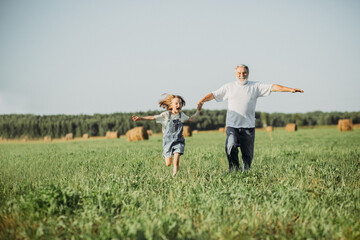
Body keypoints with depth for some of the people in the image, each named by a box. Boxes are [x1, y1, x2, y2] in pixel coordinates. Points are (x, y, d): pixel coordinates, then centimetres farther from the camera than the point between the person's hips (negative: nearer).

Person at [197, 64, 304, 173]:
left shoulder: (255, 86, 9)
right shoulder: (229, 86, 12)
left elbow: (273, 87, 3)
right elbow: (213, 94, 13)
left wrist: (291, 89, -5)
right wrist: (202, 101, -3)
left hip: (248, 126, 1)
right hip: (232, 125, 0)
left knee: (248, 155, 3)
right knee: (231, 147, -23)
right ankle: (234, 171, -10)